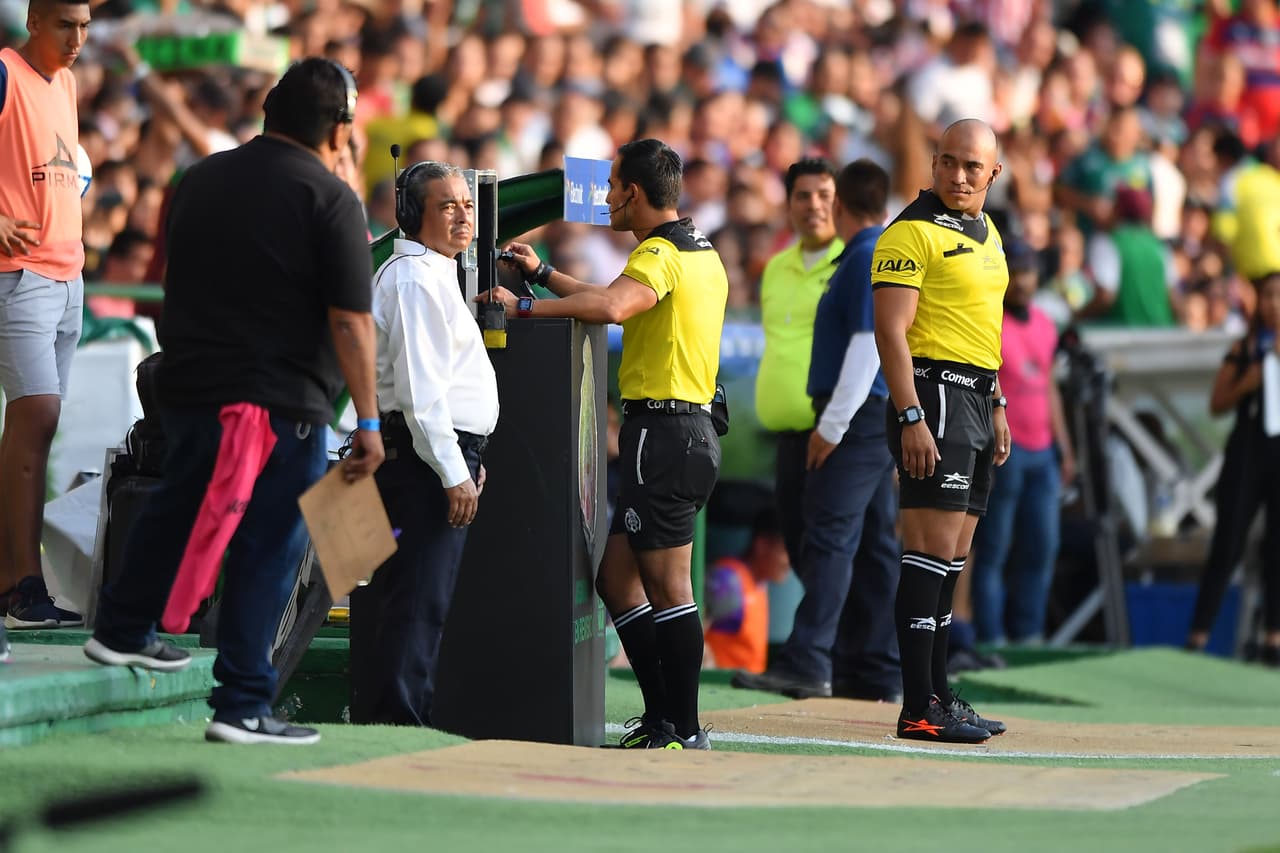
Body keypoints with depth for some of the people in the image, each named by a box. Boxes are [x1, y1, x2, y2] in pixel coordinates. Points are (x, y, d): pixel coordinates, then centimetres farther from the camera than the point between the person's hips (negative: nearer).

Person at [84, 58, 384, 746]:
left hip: (188, 386, 6)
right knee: (268, 548, 0)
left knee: (178, 507, 28)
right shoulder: (328, 200, -12)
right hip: (280, 404, -6)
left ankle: (122, 630, 42)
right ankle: (242, 707, -1)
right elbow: (351, 321, -15)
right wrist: (368, 421, -12)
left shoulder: (202, 179, 7)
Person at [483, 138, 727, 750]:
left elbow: (610, 307, -33)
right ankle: (662, 716, 13)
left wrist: (525, 306, -27)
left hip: (664, 434, -10)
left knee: (667, 587, -8)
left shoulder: (661, 253, -13)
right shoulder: (700, 252, 19)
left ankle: (683, 732, -8)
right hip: (689, 429, 10)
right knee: (616, 576, 13)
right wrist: (543, 274, 31)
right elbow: (619, 303, 33)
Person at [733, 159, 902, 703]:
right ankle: (877, 672, 11)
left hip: (860, 415, -10)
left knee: (830, 537, -15)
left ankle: (808, 661, -22)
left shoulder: (867, 260, -12)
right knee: (873, 543, 9)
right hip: (881, 415, 10)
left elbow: (869, 345, -19)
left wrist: (832, 425, -19)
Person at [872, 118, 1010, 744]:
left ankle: (939, 694, 15)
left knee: (953, 555, 11)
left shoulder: (985, 232, 17)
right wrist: (911, 417, -23)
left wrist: (996, 405, 24)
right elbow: (891, 331, -17)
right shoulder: (913, 232, -11)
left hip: (976, 399, 9)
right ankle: (919, 710, -13)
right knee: (933, 550, -12)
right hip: (934, 394, -9)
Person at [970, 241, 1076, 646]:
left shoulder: (1043, 324, 17)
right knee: (992, 551, -5)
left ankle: (1027, 636, 14)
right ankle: (991, 641, -4)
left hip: (1041, 450, 8)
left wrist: (1063, 447, 20)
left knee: (1041, 550, 8)